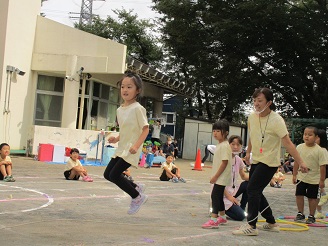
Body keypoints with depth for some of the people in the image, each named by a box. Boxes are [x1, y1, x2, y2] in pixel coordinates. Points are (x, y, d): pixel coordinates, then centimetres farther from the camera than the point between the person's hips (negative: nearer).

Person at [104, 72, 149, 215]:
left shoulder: (137, 108, -14)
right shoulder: (120, 110, 9)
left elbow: (145, 129, -15)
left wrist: (136, 145, -26)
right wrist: (116, 139, 2)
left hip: (131, 150, -8)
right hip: (121, 148, 8)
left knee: (114, 174, -14)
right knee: (107, 174, 7)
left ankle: (137, 197, 6)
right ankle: (136, 187, 24)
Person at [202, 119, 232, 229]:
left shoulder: (224, 146, -18)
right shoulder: (220, 145, 13)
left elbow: (225, 162, -22)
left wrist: (215, 176, -21)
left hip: (222, 177, -10)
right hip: (219, 177, 10)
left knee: (215, 196, -12)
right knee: (218, 197, 17)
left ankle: (214, 220, -13)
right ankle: (222, 217, 28)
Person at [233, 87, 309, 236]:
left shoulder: (276, 120, -19)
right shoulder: (252, 117, 0)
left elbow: (287, 143, -21)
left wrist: (300, 162, -25)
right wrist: (248, 152, 24)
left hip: (269, 162, -7)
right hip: (256, 160, 8)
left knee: (252, 189, -16)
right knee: (255, 192, 11)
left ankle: (251, 226, -12)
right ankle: (271, 223, 26)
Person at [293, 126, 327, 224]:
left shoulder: (319, 150, -14)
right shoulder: (299, 147, -4)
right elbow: (296, 162, 5)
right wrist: (294, 175, 5)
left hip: (314, 179, -3)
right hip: (301, 177, 3)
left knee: (312, 197, 6)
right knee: (299, 195, 2)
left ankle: (311, 216, 20)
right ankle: (300, 214, 18)